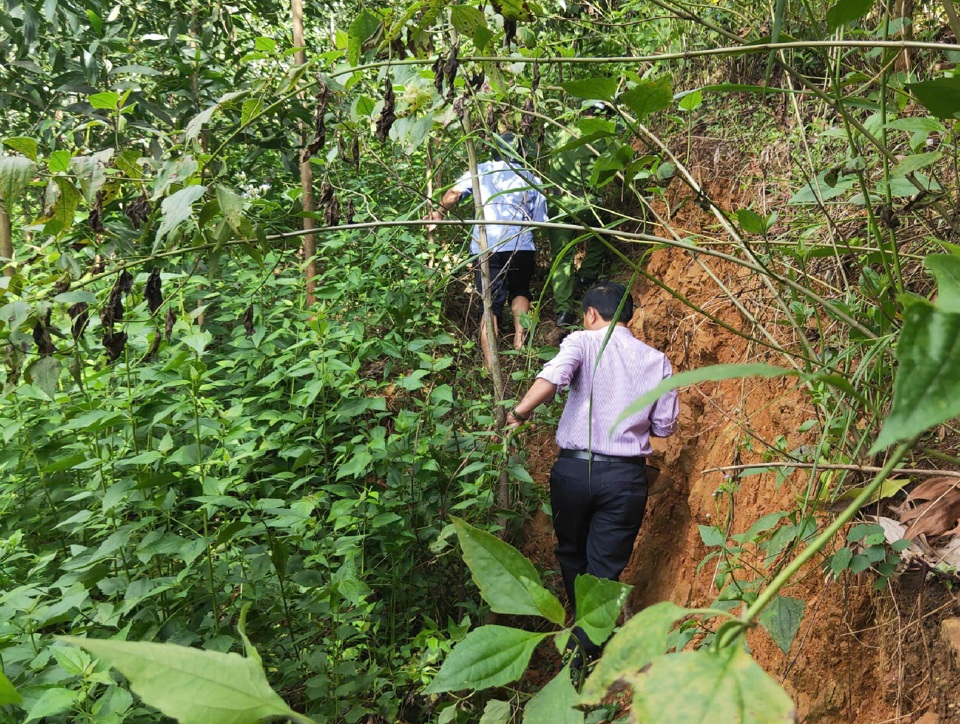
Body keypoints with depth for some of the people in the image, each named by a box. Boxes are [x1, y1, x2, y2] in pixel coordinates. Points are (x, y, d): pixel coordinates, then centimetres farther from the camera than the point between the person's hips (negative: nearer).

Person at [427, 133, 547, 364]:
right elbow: (539, 220, 13)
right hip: (521, 247, 1)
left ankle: (490, 362, -5)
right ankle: (520, 333, 4)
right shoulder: (531, 178, 14)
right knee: (520, 291, 26)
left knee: (490, 304, 4)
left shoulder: (481, 171, 11)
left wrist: (439, 212, 8)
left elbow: (454, 192, -3)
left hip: (486, 248, -1)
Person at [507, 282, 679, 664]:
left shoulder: (582, 342, -3)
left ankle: (586, 630, 39)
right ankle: (582, 653, 0)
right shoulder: (657, 361, 5)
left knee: (572, 554, 23)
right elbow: (665, 426, 7)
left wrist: (518, 414, -14)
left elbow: (552, 378, -24)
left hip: (574, 469, -1)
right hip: (626, 476, 1)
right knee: (606, 569, 7)